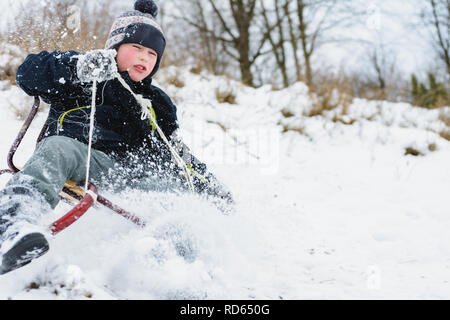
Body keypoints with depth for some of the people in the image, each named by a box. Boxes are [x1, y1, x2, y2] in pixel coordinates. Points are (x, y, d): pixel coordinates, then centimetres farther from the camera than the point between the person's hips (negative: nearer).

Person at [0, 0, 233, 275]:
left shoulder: (157, 105, 31)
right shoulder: (86, 79, 15)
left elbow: (176, 155, 33)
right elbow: (29, 73, 1)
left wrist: (210, 185, 18)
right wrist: (77, 68, -16)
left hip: (127, 175, 6)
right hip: (79, 164, -5)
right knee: (58, 148, -38)